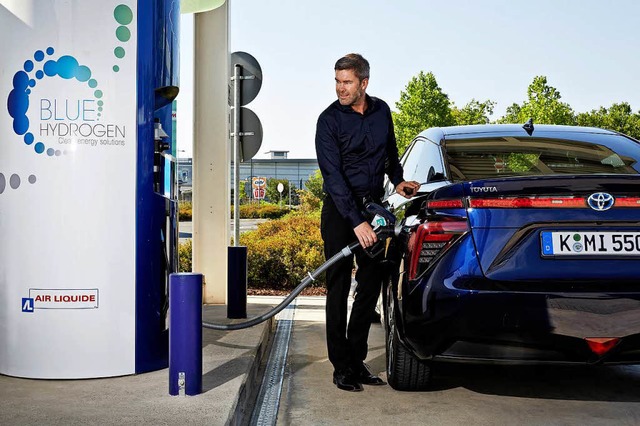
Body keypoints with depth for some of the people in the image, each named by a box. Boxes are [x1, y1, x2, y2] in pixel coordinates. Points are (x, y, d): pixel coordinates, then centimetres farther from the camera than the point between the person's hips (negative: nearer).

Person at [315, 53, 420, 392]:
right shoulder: (329, 119, -11)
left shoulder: (381, 111, 5)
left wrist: (398, 180, 12)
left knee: (371, 286, 6)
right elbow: (332, 174, -19)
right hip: (340, 210, -5)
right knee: (339, 287, -4)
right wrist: (356, 222, -26)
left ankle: (357, 359, 16)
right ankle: (341, 366, 2)